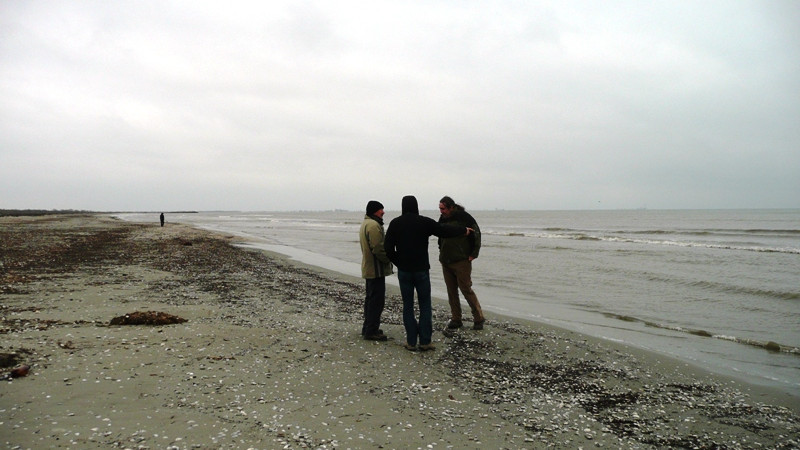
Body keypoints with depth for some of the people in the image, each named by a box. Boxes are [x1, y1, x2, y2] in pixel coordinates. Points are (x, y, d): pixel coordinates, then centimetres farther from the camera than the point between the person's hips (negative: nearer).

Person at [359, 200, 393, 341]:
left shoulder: (365, 223, 17)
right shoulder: (374, 225, -19)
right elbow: (378, 248, -25)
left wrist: (388, 258, 17)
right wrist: (390, 258, -11)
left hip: (368, 268, 11)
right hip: (376, 269, -11)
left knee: (371, 298, 17)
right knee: (377, 299, -7)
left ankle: (368, 328, 25)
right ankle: (371, 331, -4)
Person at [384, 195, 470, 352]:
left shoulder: (395, 223, -1)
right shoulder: (425, 222, -5)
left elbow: (388, 248, -4)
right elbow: (445, 231, 2)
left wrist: (399, 263, 8)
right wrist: (464, 230, 18)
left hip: (403, 271, 2)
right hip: (422, 270, -1)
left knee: (408, 306, 8)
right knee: (425, 305, 7)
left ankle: (411, 342, 10)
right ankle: (425, 341, 6)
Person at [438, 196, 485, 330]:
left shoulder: (464, 217, -9)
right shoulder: (442, 219, 10)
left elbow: (476, 234, -7)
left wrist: (473, 254, -9)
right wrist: (441, 252, 14)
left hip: (462, 261, -6)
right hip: (445, 262, 6)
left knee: (466, 289, -6)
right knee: (451, 291, 8)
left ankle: (479, 318, 5)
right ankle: (455, 319, 17)